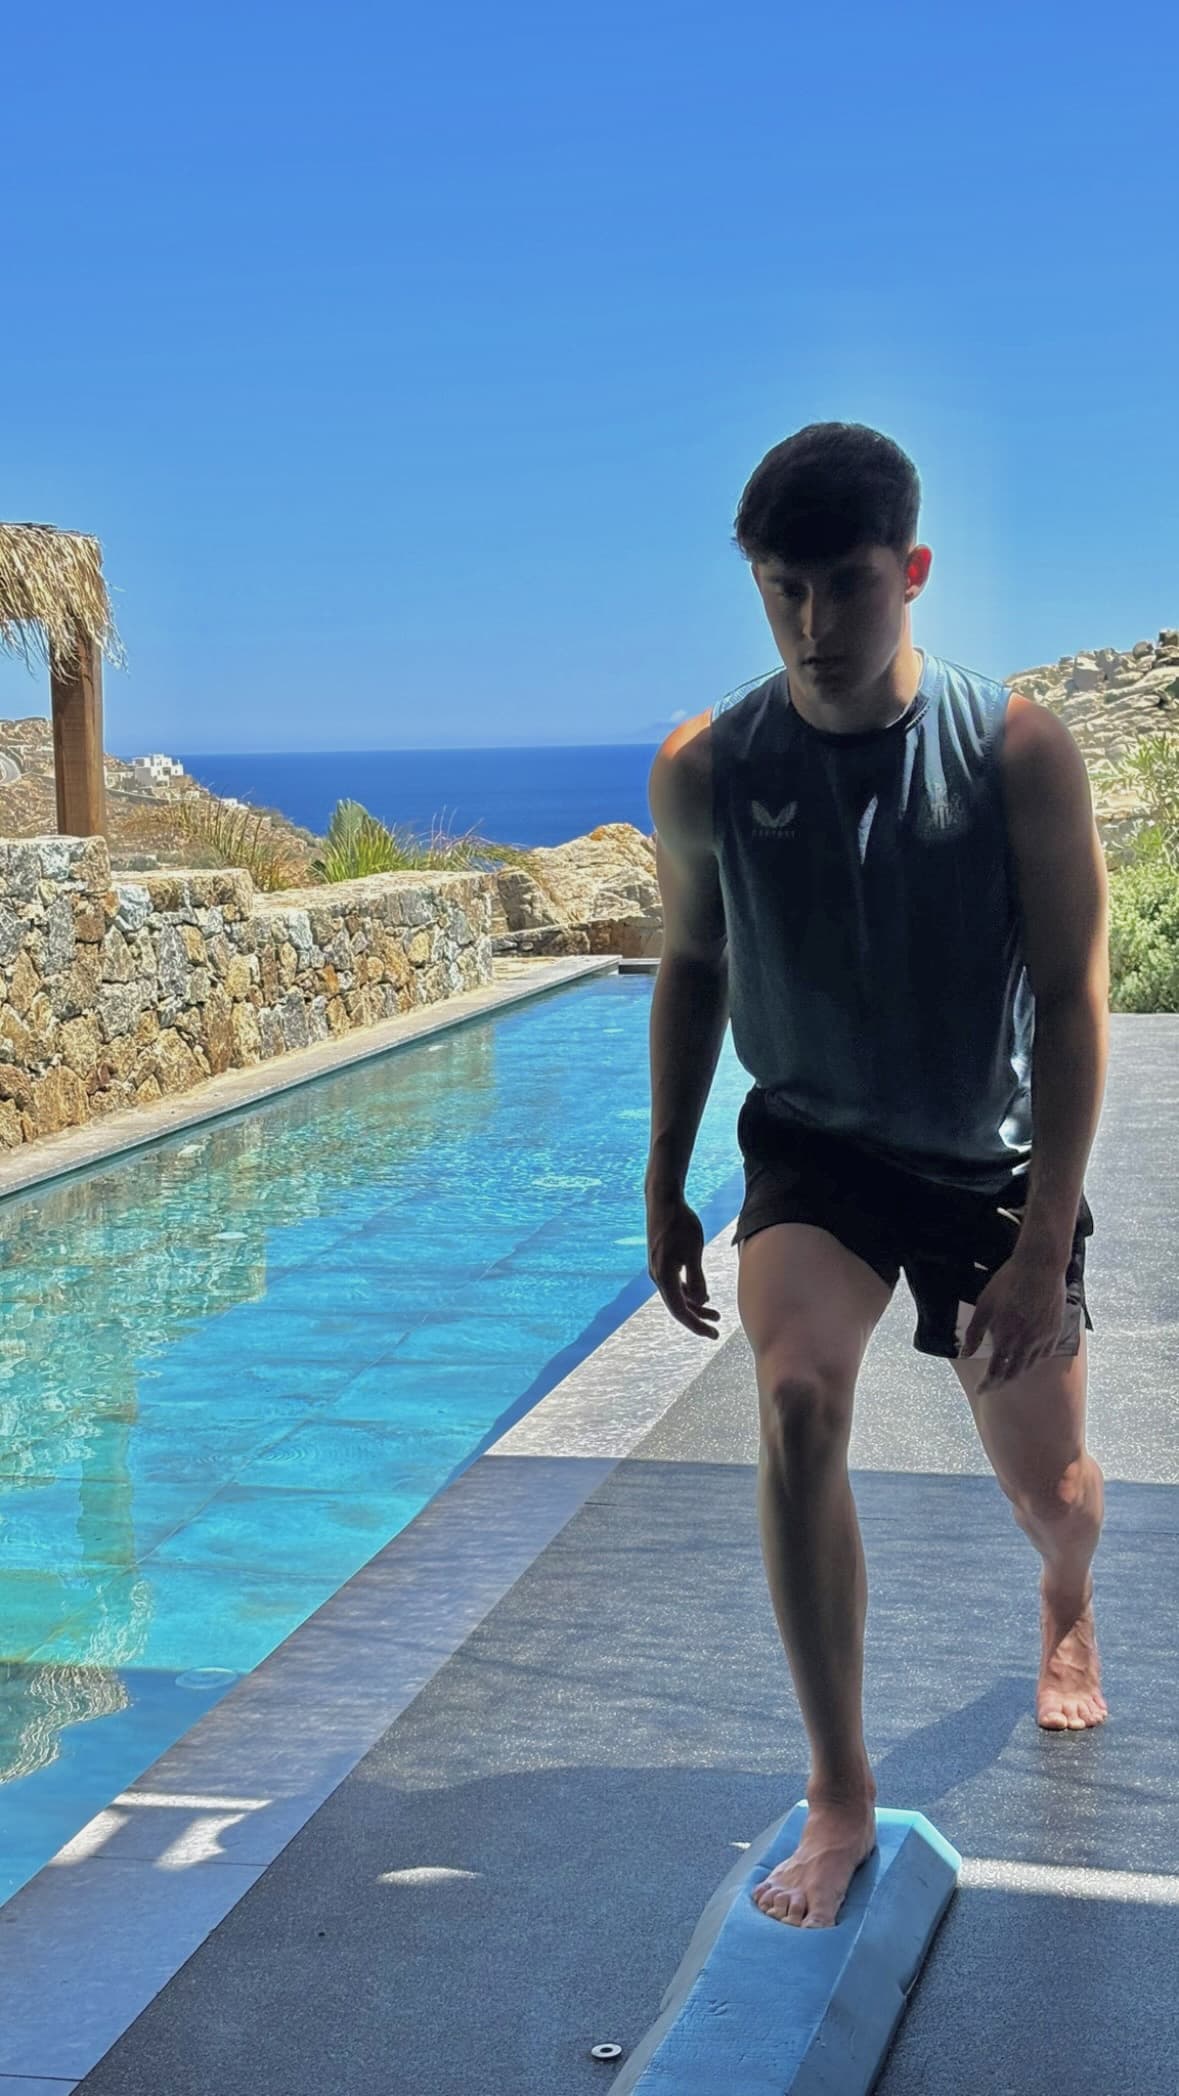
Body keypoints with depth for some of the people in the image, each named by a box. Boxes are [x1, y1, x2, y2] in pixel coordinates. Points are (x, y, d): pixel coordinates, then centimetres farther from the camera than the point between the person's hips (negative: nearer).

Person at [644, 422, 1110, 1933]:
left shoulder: (1018, 750, -18)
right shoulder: (703, 770, -12)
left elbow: (1072, 1000, -16)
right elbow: (690, 972, 3)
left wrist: (1044, 1242, -20)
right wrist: (664, 1189, 6)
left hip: (989, 1156, 0)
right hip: (811, 1146, 1)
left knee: (1046, 1487, 10)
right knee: (796, 1397, -26)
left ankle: (1067, 1608, 51)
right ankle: (841, 1798, -11)